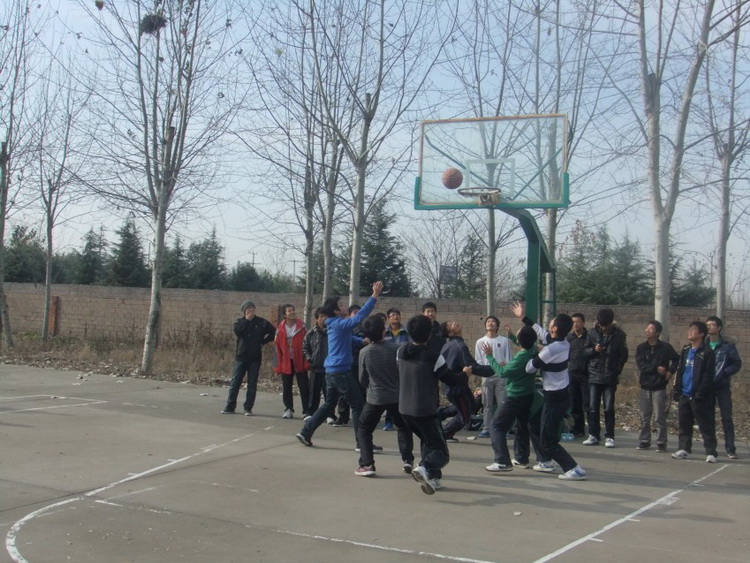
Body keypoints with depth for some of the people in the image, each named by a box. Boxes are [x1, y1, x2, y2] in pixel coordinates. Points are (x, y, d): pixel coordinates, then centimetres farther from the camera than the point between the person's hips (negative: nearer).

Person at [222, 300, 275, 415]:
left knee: (252, 384, 1)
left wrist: (263, 341, -2)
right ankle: (230, 407, 8)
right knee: (235, 382, 1)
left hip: (255, 358, 0)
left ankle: (248, 408, 8)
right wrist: (247, 320, -11)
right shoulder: (240, 322, 6)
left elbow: (273, 333, 5)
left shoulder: (261, 322, 4)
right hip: (241, 357, 1)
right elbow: (238, 332, -15)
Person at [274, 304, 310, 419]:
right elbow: (278, 348, 1)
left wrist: (307, 362, -9)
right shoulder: (280, 329, -1)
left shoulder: (301, 327, -4)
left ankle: (306, 411, 5)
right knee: (286, 388, 9)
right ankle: (288, 410, 20)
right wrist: (278, 365, -1)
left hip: (299, 362, -2)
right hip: (286, 362, 2)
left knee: (304, 387, 0)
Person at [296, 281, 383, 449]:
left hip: (332, 371, 10)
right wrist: (375, 296, -29)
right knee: (358, 406, -2)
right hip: (341, 371, -10)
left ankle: (305, 433, 16)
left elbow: (350, 338, 29)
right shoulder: (340, 324, -14)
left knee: (329, 404, 18)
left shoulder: (336, 325, 15)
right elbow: (360, 316, -27)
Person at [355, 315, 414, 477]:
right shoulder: (397, 348, -12)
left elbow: (362, 380, 3)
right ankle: (407, 459, 14)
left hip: (375, 398, -1)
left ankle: (367, 464, 1)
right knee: (403, 427, 24)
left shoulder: (364, 352, -8)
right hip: (397, 396, 1)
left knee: (364, 430, 14)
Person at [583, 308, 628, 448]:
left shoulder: (619, 335, 0)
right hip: (594, 375, 2)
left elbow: (623, 354, 4)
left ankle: (609, 437, 7)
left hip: (610, 377, -2)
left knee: (609, 408, 0)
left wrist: (617, 371, -3)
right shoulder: (592, 333, 3)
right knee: (593, 407, 4)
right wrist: (594, 350, -14)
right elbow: (585, 351, 7)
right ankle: (593, 435, 12)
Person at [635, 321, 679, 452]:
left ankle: (661, 443, 5)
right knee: (644, 417, 9)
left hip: (659, 387, -3)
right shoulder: (641, 348, 4)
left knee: (660, 417, -1)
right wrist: (656, 369, -14)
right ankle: (644, 441, 17)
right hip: (645, 386, 3)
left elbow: (677, 360, 4)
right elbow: (640, 365, -7)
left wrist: (670, 372, -7)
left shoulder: (666, 347, -2)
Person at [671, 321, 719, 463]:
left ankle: (711, 452, 2)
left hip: (698, 396, -7)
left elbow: (708, 375, -14)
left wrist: (700, 394, -19)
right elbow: (679, 370, 16)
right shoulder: (685, 350, 13)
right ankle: (684, 449, 20)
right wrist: (676, 389, 10)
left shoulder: (707, 352, -9)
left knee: (706, 425, -2)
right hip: (685, 394, 7)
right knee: (684, 424, 11)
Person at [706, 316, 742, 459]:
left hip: (723, 386, -3)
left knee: (726, 417, -4)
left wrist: (723, 373, -15)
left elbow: (737, 364, -4)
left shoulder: (727, 346, -1)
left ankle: (730, 448, -1)